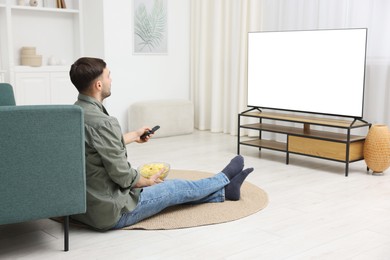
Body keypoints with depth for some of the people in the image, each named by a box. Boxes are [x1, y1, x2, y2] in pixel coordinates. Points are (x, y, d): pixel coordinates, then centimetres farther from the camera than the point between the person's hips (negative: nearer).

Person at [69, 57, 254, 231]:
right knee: (178, 188, 12)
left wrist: (134, 136, 32)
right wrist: (149, 182, -1)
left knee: (169, 187, 20)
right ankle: (224, 179, 38)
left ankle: (225, 191, 36)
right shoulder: (102, 122, -28)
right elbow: (123, 176, -22)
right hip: (110, 213, -8)